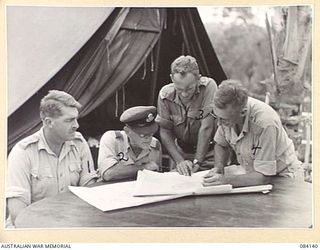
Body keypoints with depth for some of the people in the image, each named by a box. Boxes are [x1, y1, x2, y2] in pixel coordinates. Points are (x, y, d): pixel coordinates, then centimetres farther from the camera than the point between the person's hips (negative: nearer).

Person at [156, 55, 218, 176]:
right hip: (182, 153, 2)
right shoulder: (165, 94, -10)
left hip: (208, 154, -2)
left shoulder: (209, 86, -19)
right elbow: (165, 131, -5)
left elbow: (206, 128, -22)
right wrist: (179, 161, -16)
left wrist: (196, 162, -24)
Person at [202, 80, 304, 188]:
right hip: (254, 175, 4)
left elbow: (263, 176, -29)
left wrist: (224, 180, -34)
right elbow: (221, 145, 4)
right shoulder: (227, 112, -14)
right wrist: (218, 168, -14)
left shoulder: (265, 123, -33)